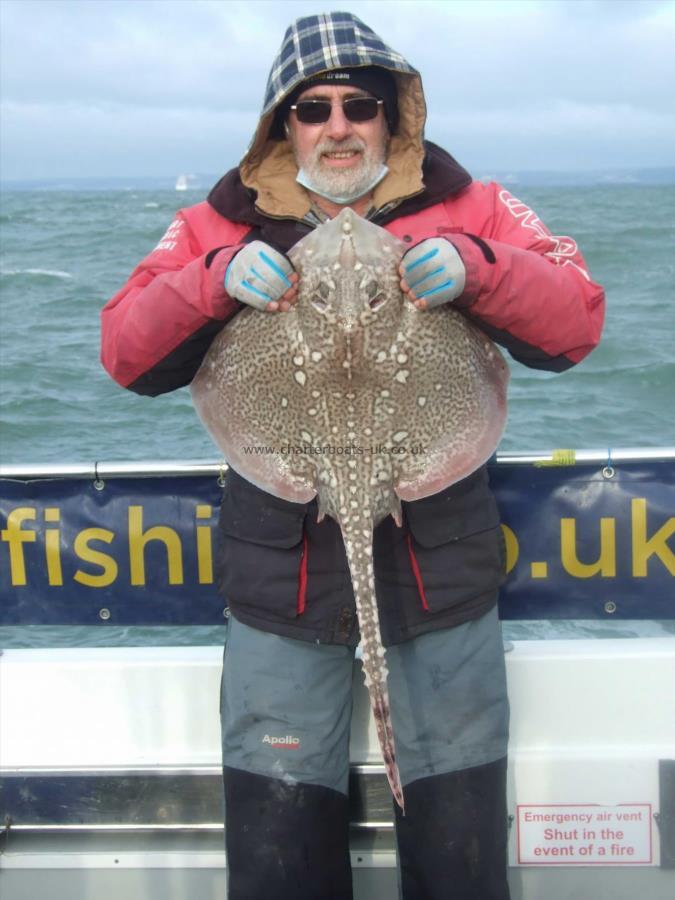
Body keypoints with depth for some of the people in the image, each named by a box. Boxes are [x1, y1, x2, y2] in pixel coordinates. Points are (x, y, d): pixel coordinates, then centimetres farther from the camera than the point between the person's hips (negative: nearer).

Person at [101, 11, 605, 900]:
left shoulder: (467, 208, 2)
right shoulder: (222, 225, 4)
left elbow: (577, 320, -5)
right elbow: (126, 351, -2)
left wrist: (476, 267, -23)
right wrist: (216, 280, -19)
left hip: (441, 566, 0)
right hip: (281, 574, 1)